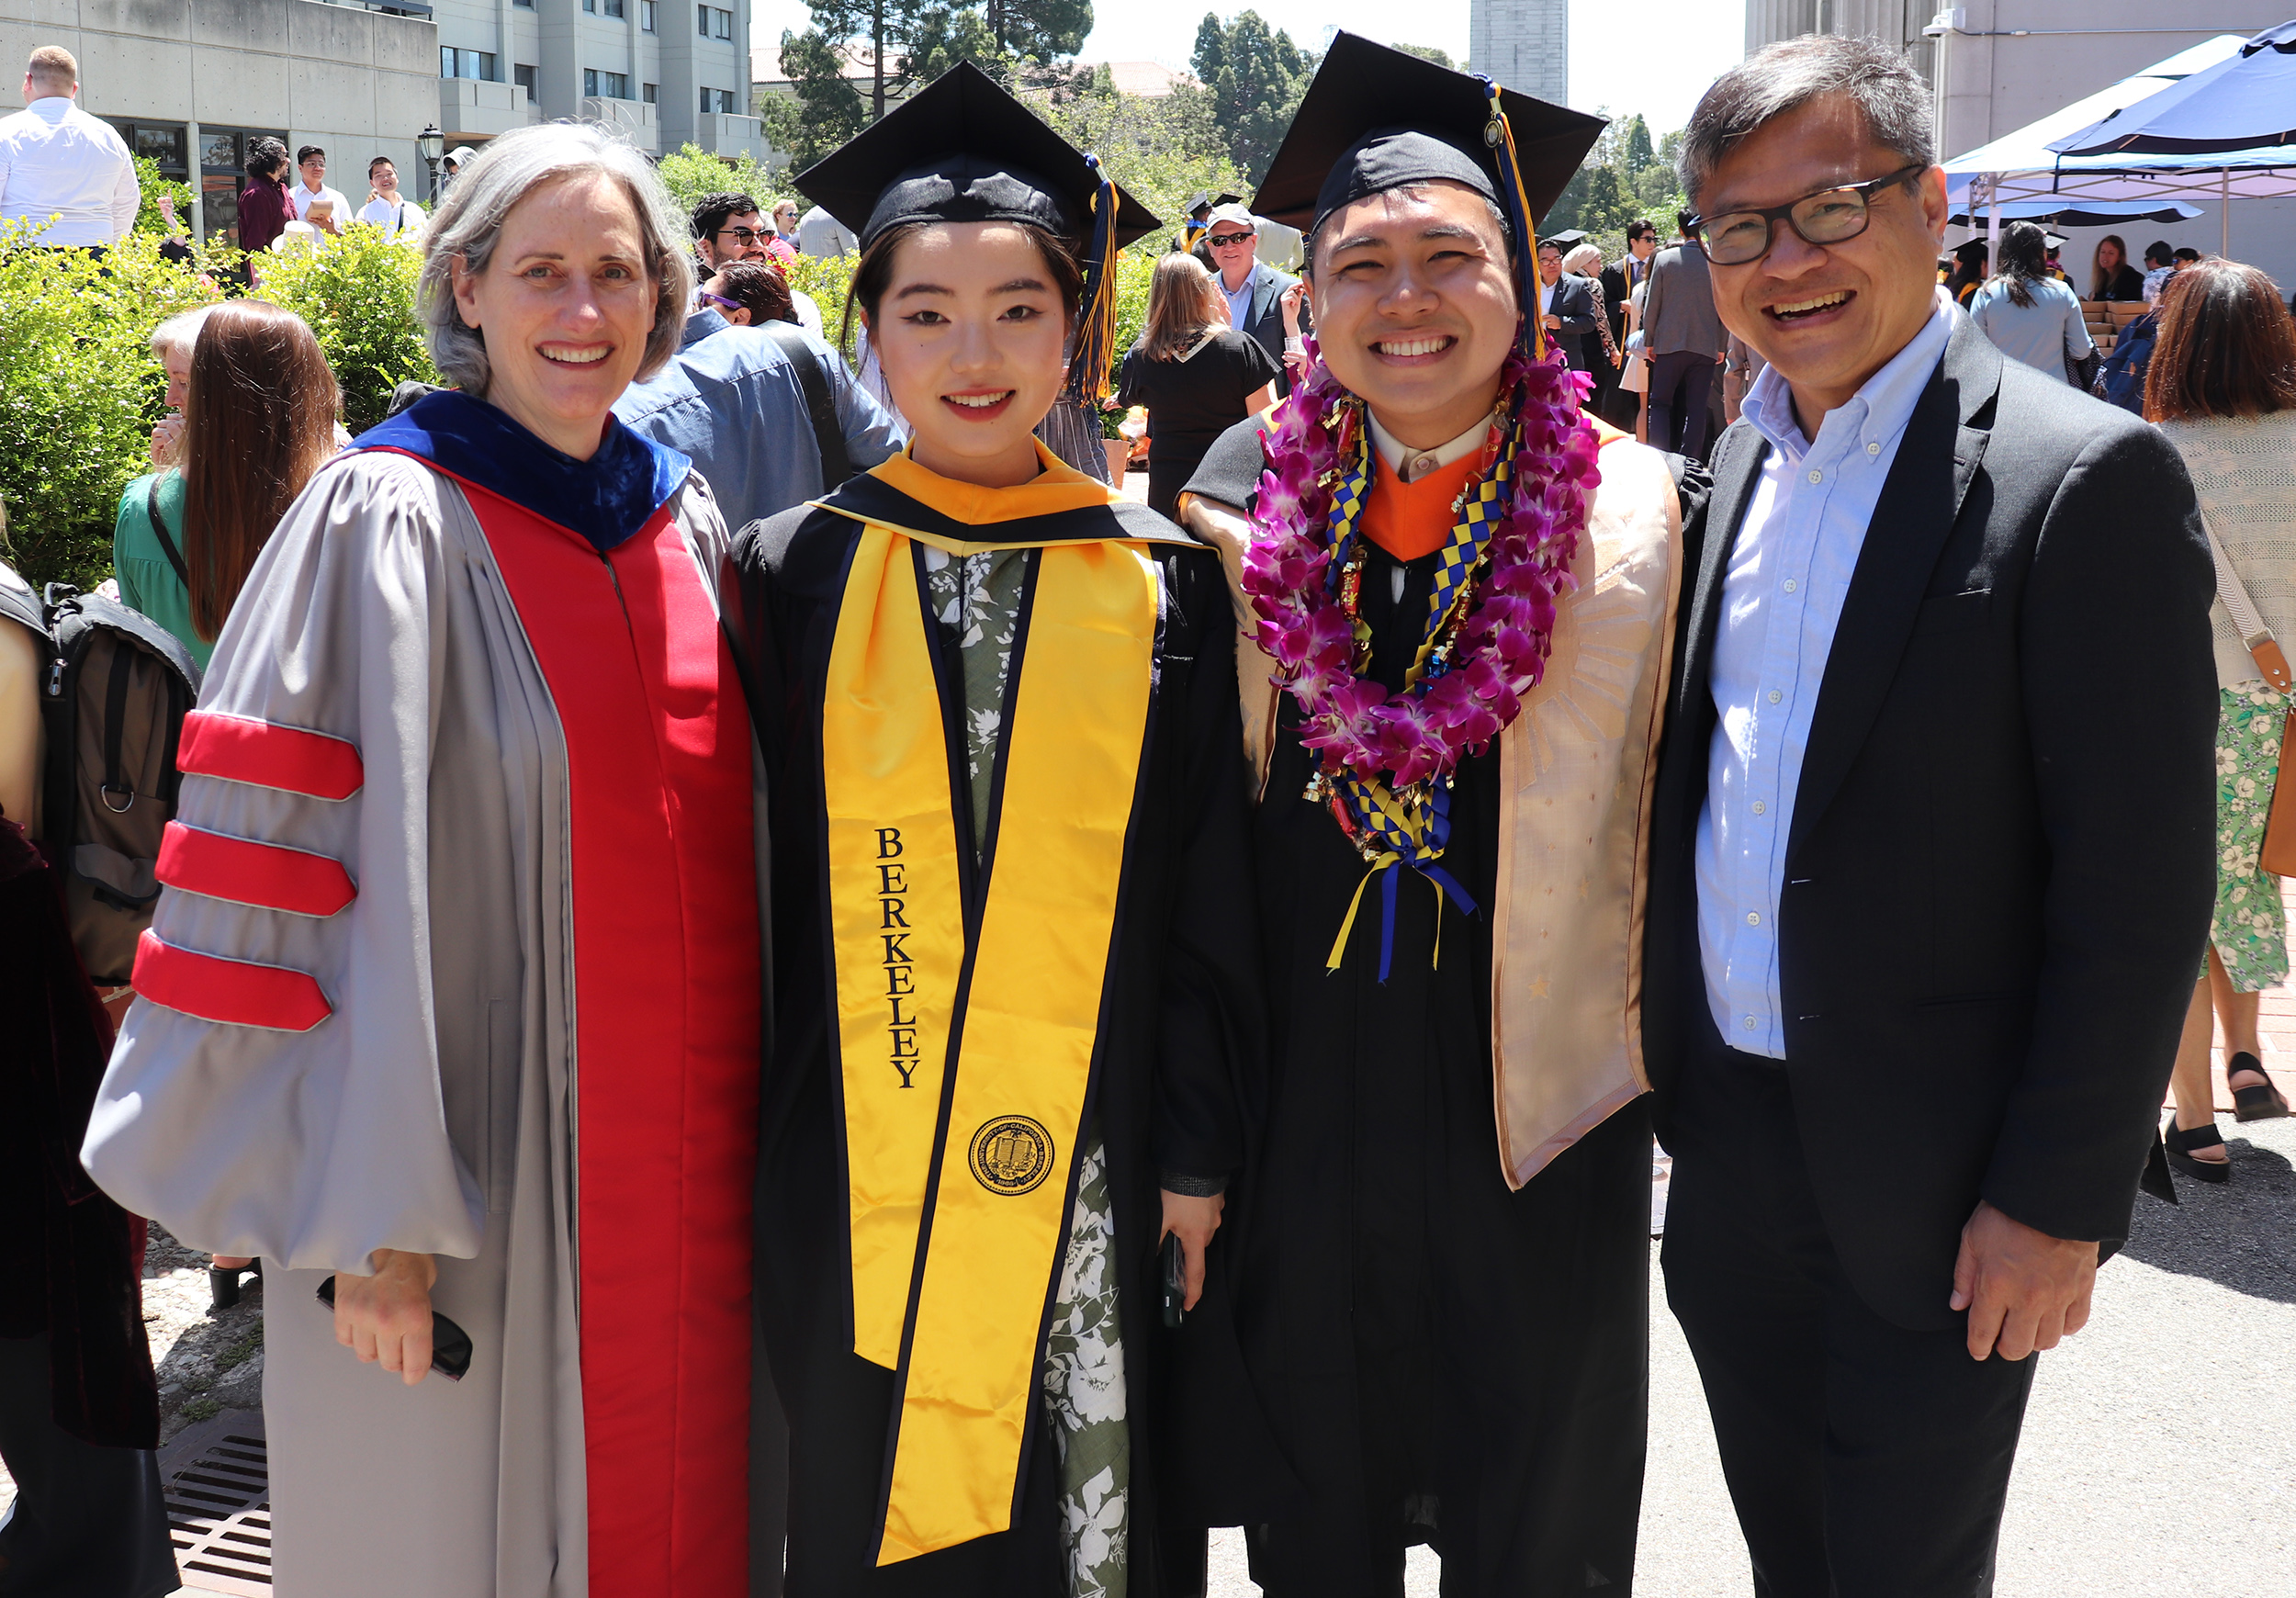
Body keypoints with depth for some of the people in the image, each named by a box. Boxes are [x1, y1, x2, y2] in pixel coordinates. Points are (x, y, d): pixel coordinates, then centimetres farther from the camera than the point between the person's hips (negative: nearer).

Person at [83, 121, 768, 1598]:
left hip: (684, 1176, 5)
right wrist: (373, 1223, -17)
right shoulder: (391, 525, -10)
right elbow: (356, 884, -14)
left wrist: (733, 1131, 13)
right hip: (479, 1194, -5)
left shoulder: (684, 519, 7)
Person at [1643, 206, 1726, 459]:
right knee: (1697, 409, 6)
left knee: (1660, 404, 8)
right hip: (1706, 346, 1)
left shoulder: (1664, 258, -4)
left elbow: (1652, 304, -1)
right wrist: (1721, 347, 12)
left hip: (1669, 343, -1)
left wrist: (1649, 341, 9)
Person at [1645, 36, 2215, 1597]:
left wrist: (2058, 1201, -17)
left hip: (1928, 1180, -6)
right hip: (1729, 1145, 6)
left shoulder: (2087, 477, -16)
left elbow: (2140, 888, -17)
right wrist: (1683, 1081, 13)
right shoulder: (1745, 455, 7)